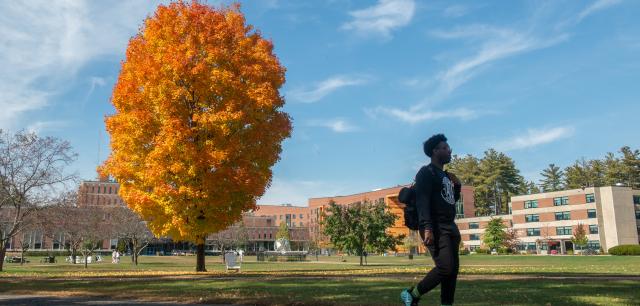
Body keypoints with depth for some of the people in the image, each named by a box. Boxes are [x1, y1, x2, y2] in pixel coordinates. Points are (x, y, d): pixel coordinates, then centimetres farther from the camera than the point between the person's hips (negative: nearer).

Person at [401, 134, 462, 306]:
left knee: (453, 269, 5)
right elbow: (422, 202, -18)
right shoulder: (426, 173, -6)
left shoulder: (445, 175, 21)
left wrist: (457, 185, 11)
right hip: (436, 228, -9)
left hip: (450, 227, 9)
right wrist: (427, 228, -29)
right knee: (445, 267, -17)